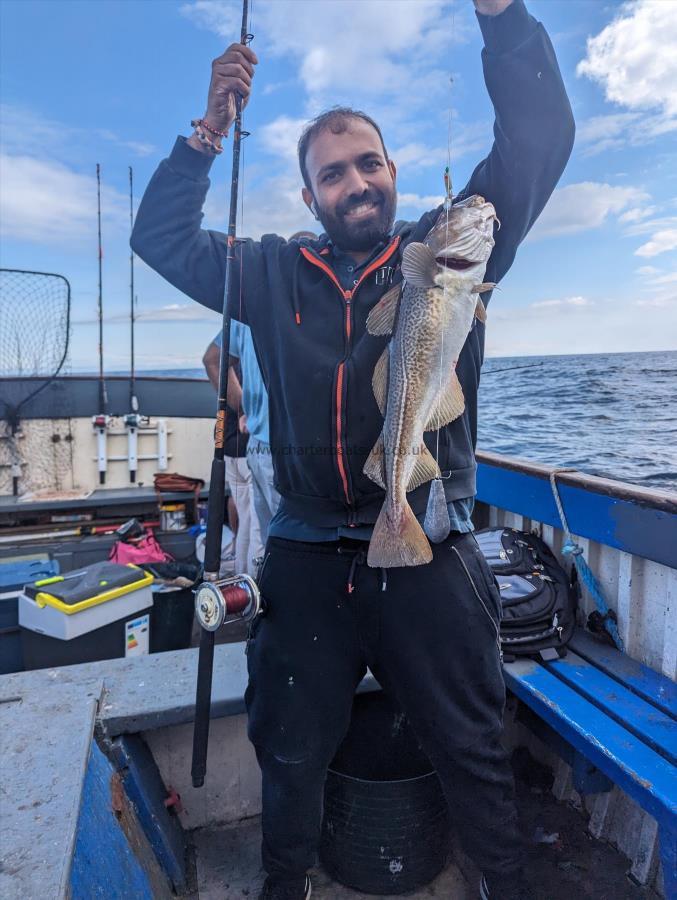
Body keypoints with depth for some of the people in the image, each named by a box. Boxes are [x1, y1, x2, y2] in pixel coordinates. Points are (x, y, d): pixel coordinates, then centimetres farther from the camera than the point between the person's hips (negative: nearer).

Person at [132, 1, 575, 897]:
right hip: (307, 562, 3)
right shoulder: (274, 273, 8)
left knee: (474, 754, 16)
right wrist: (210, 131, 1)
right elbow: (163, 237, 11)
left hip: (432, 558, -1)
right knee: (291, 754, 21)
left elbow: (538, 136, -2)